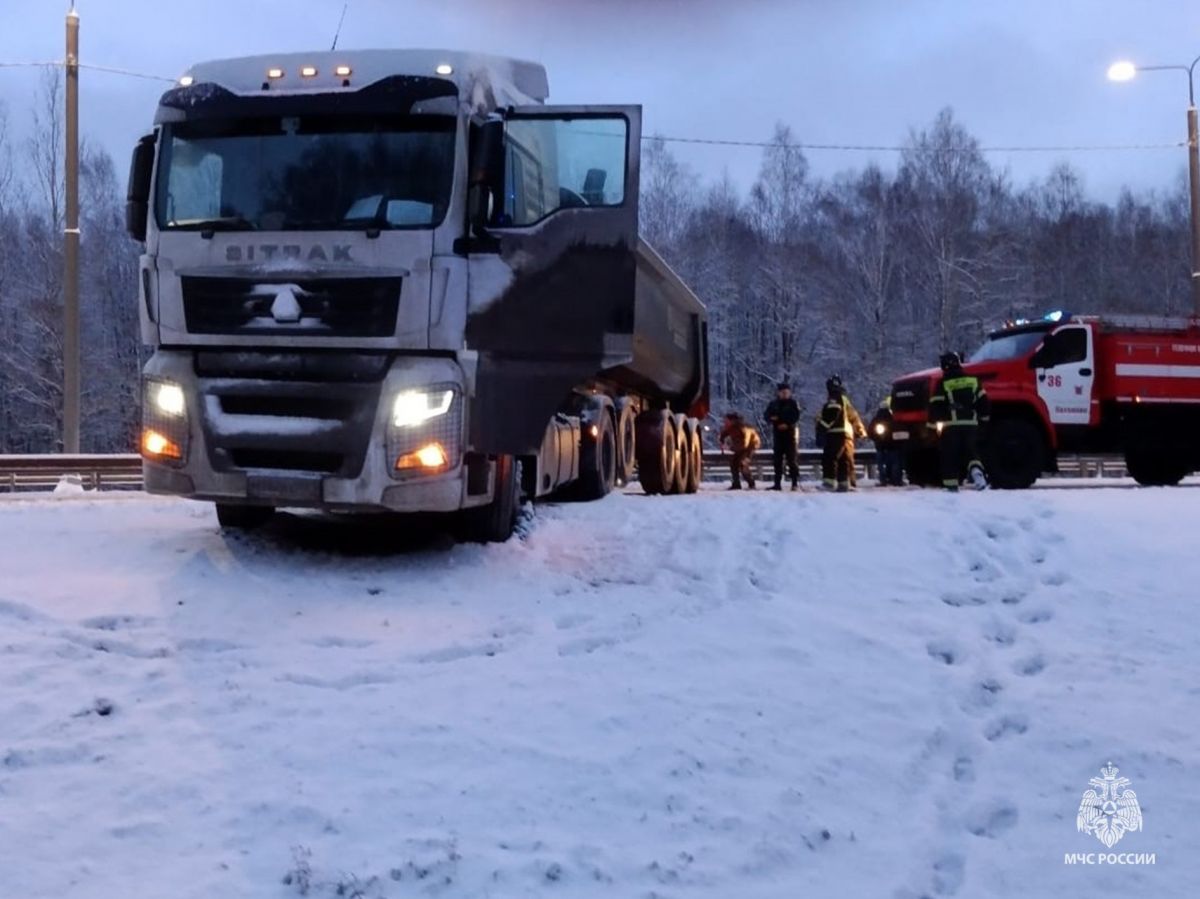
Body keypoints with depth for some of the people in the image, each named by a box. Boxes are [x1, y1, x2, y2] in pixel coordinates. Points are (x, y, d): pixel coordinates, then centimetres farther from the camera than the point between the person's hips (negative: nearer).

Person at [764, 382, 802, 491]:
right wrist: (771, 418, -11)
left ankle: (795, 483, -4)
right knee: (778, 459, 5)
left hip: (789, 433, -4)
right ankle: (777, 483, 10)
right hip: (777, 433, 4)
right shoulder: (774, 404, 11)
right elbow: (766, 415, 11)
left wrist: (787, 424, -22)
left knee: (791, 459, -7)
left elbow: (796, 417, -8)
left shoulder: (793, 403, 0)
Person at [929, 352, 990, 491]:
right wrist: (982, 418, 23)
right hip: (971, 424, 3)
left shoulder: (943, 384, -3)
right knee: (971, 451, 11)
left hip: (951, 425, -3)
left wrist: (934, 423, 2)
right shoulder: (972, 380, 10)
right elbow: (984, 401, 11)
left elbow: (935, 407, -8)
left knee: (949, 455, 4)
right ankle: (976, 469, -18)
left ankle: (951, 484, 1)